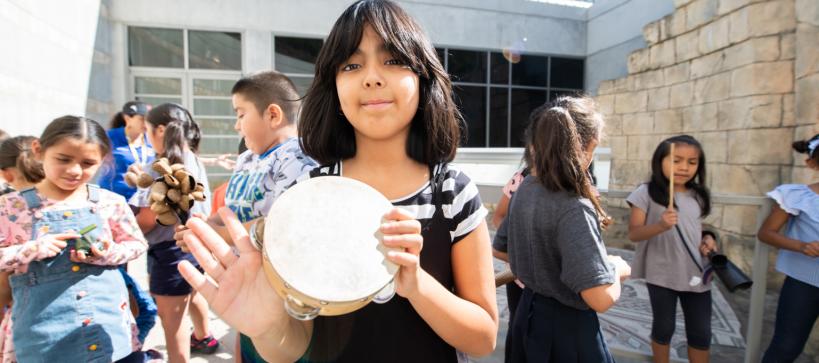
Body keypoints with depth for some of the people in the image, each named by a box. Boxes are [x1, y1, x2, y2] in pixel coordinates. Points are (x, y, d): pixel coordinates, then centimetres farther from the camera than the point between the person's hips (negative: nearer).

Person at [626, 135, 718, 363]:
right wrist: (660, 226, -32)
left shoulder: (698, 196, 5)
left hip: (696, 274, 4)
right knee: (664, 327, 12)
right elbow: (633, 233, -15)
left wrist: (707, 239, -3)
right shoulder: (647, 192, -11)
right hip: (661, 275, -4)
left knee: (701, 333, 13)